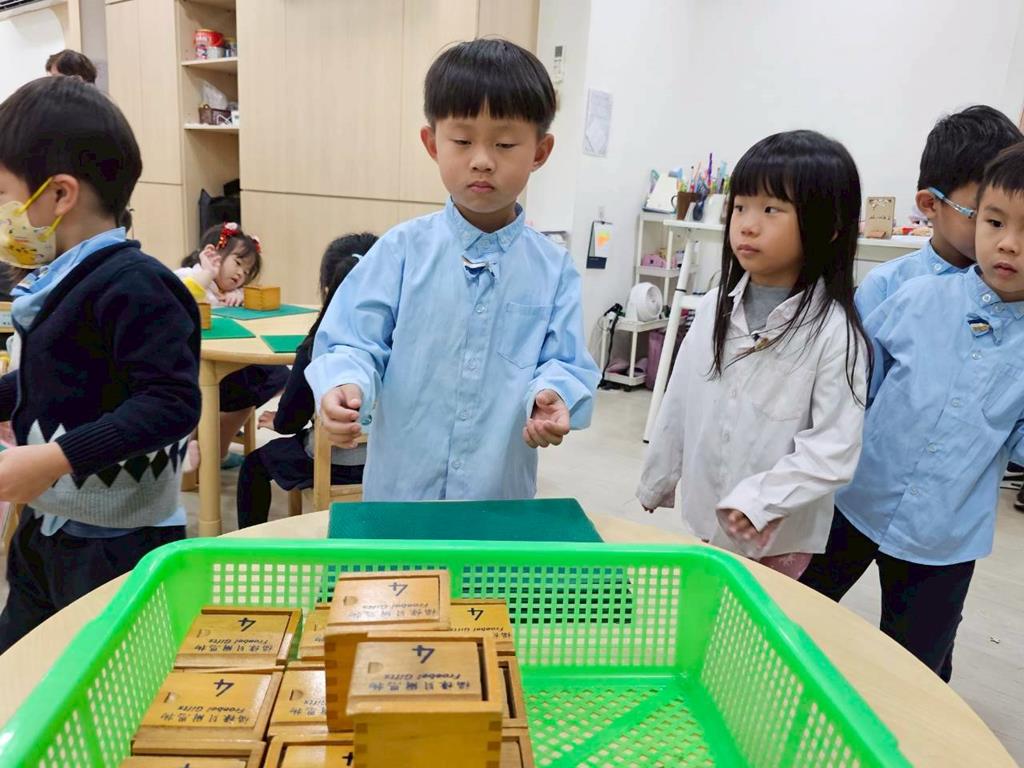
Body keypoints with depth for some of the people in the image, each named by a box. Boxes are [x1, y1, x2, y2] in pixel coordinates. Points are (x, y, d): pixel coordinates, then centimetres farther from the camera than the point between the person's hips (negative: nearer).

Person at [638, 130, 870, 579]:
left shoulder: (833, 332, -18)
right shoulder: (715, 307, -3)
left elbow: (834, 451, -18)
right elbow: (679, 403, 5)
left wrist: (758, 500, -23)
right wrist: (657, 481, 12)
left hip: (778, 533, -4)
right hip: (705, 515, 5)